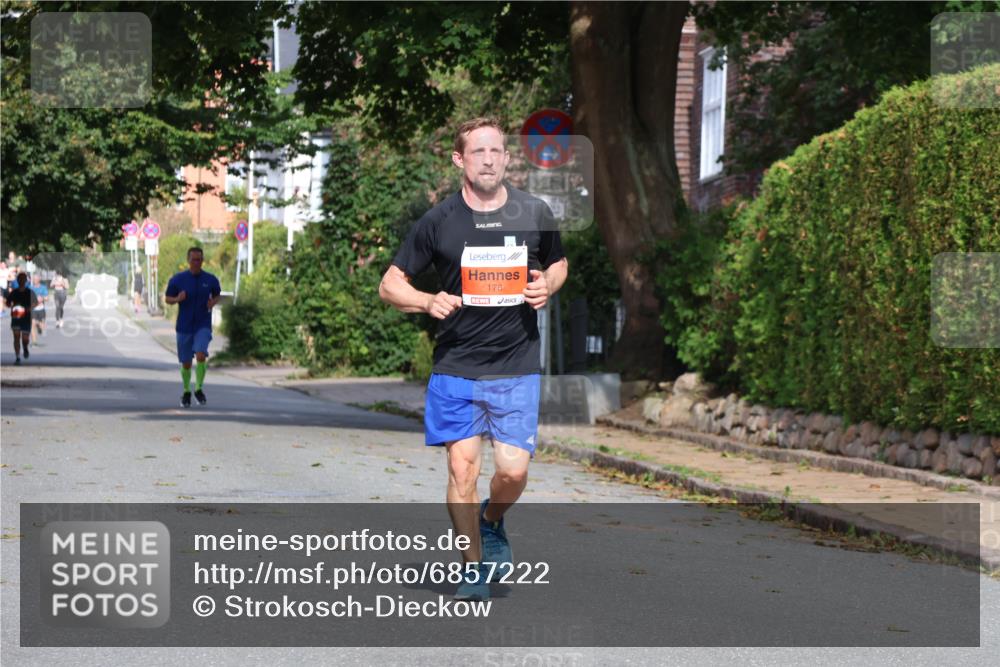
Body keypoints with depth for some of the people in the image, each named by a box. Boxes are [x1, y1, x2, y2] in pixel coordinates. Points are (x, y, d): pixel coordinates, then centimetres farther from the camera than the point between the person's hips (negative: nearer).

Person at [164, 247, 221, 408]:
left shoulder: (211, 279, -1)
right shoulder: (177, 279, -3)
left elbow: (217, 296, 15)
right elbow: (167, 298, 5)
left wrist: (213, 303, -8)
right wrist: (177, 299, -16)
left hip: (203, 326, -1)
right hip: (184, 327, 1)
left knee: (201, 355, -22)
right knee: (186, 363, 7)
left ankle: (199, 389, -4)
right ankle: (186, 392, 29)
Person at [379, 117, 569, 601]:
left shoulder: (534, 214, 3)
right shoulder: (438, 221, -1)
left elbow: (559, 264, 22)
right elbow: (390, 285, 5)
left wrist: (547, 286, -1)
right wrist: (429, 302, -14)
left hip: (517, 366, 1)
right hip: (456, 365, -1)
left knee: (513, 470, -5)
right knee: (462, 467, -3)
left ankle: (491, 521, 30)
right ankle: (475, 566, 15)